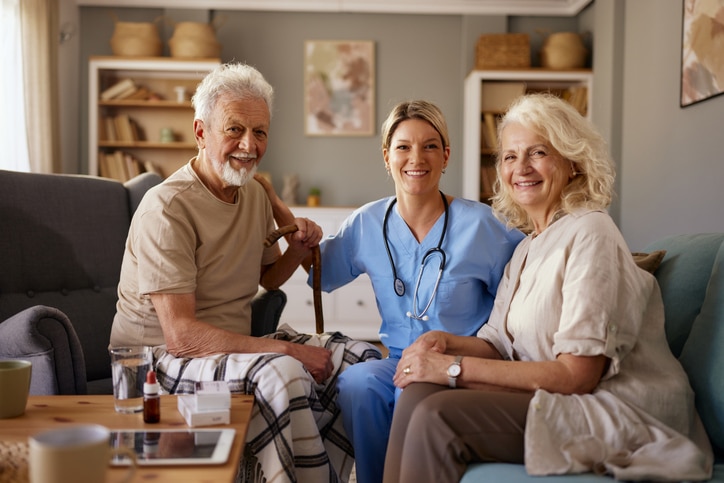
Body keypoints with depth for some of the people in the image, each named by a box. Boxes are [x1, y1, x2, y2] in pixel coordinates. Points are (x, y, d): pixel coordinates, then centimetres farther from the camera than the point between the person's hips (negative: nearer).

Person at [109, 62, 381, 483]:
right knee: (282, 373, -35)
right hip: (163, 359, -8)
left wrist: (298, 250, 1)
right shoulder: (168, 208, -17)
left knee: (365, 358, -4)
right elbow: (181, 335, -23)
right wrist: (286, 348, -25)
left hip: (236, 348, 8)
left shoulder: (256, 194, 9)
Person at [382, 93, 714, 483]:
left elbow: (578, 374, -19)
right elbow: (498, 345, 11)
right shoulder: (528, 247, 14)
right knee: (419, 391, -12)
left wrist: (456, 367, -19)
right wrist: (445, 342, -11)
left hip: (620, 414, -7)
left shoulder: (589, 233, -14)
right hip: (552, 397, 8)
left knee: (437, 415, -23)